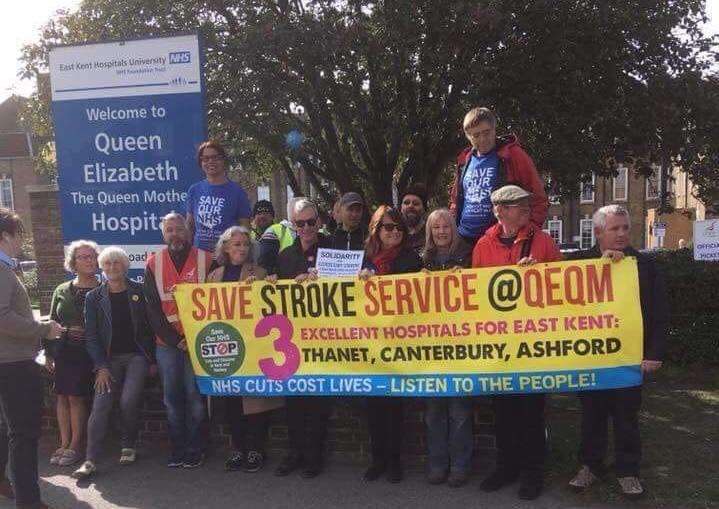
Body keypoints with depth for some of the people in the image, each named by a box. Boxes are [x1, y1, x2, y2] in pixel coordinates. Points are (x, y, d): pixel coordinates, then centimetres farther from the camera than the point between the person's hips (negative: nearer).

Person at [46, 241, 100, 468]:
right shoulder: (62, 291, 11)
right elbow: (52, 322, 13)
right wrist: (48, 353, 8)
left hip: (87, 352, -4)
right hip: (63, 351, 4)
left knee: (77, 397, -4)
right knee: (62, 396, 5)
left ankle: (75, 447, 7)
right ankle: (64, 444, 16)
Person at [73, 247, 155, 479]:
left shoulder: (139, 291, 3)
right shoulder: (94, 297, 6)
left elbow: (150, 326, 4)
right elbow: (91, 335, 3)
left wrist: (152, 358, -1)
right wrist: (101, 367, -6)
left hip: (137, 355, -1)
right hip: (109, 358, 1)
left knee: (128, 401, -15)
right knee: (100, 405, -11)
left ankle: (129, 447, 7)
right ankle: (90, 460, -9)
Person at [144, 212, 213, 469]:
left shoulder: (205, 260, 0)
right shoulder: (153, 264, 5)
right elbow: (153, 309, 2)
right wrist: (175, 340, -6)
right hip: (166, 342, 2)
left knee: (195, 395, 0)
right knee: (171, 397, 7)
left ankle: (194, 449, 13)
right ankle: (177, 448, 19)